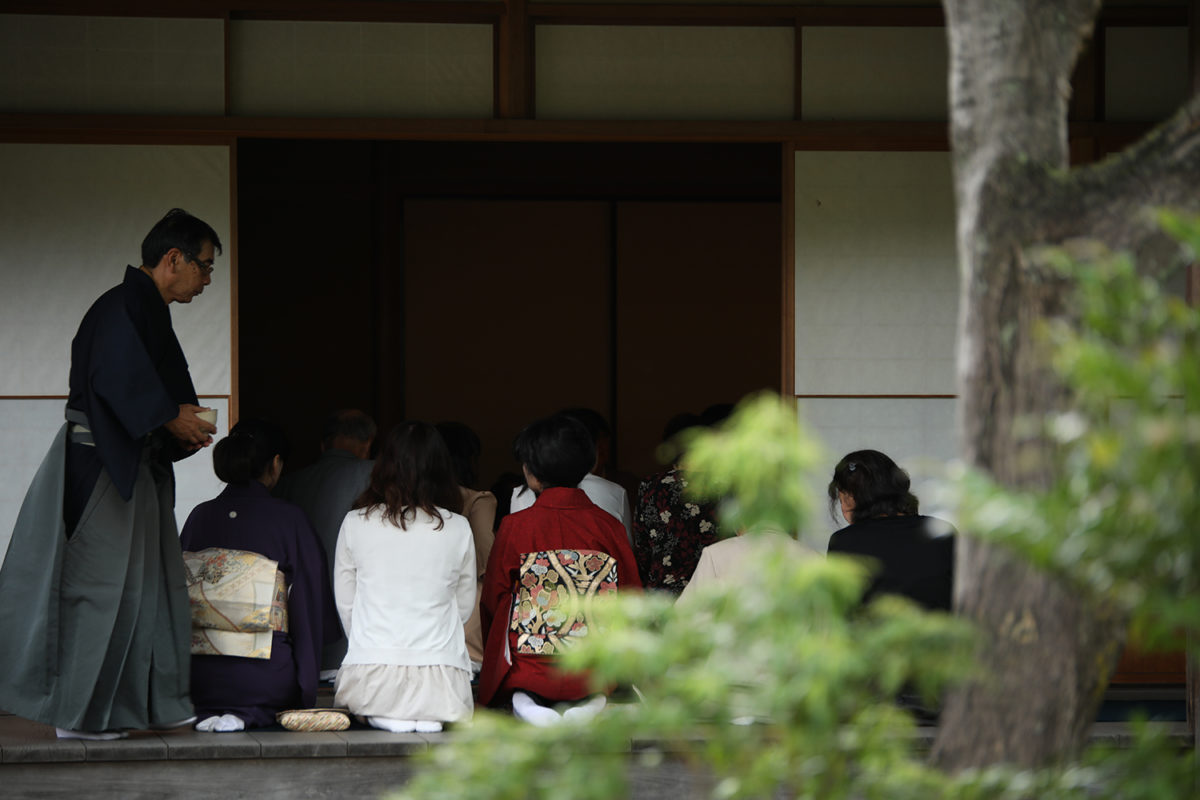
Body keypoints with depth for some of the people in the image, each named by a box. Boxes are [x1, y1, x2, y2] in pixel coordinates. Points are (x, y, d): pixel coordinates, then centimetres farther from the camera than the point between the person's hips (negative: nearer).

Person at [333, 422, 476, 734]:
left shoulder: (356, 524, -1)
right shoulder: (458, 529, -1)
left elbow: (345, 602, 8)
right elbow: (465, 605, 10)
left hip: (371, 676, -2)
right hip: (441, 678, 2)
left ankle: (386, 715, -2)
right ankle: (427, 716, 0)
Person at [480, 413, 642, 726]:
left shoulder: (514, 527, -8)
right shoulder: (609, 526, -3)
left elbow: (493, 601, 4)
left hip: (529, 667, -2)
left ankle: (526, 698, -4)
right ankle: (586, 699, 2)